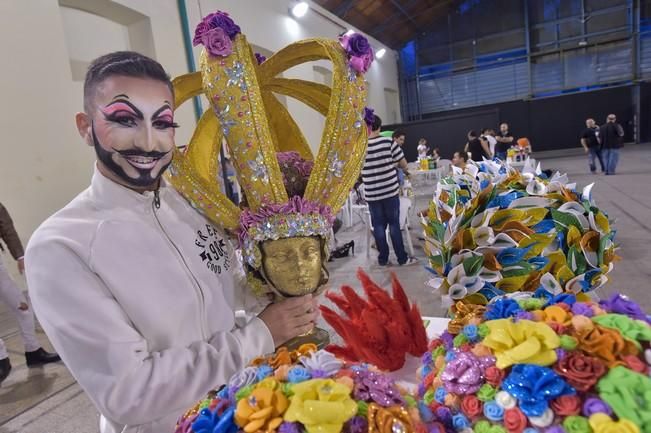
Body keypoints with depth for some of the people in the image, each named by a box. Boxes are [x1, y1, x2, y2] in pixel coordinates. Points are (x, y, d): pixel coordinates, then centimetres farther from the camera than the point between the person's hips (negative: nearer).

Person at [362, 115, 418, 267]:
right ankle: (402, 258, 14)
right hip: (390, 191, -1)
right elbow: (404, 164, 0)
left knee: (378, 226, 9)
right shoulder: (389, 142, -7)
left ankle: (383, 259, 16)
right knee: (394, 224, 7)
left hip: (371, 194, 1)